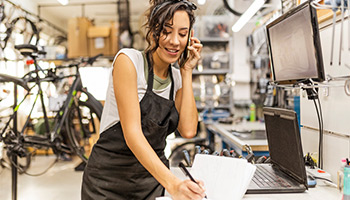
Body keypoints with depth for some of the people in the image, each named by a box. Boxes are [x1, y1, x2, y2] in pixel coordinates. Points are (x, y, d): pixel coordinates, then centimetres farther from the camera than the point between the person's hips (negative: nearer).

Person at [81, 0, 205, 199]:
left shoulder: (176, 78, 5)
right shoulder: (128, 60, -13)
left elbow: (188, 130, -8)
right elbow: (131, 133, -22)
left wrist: (187, 71, -7)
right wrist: (172, 183, -33)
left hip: (154, 178, 5)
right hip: (110, 179, -4)